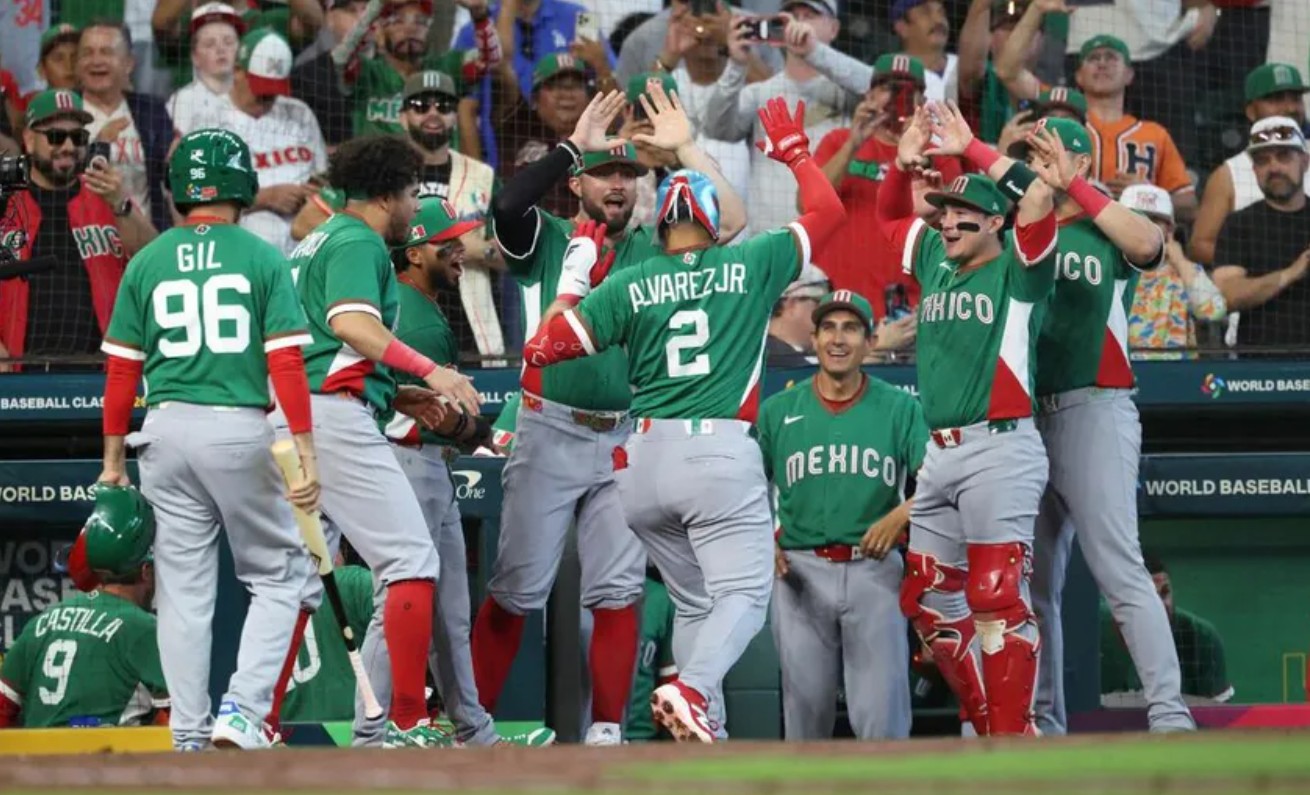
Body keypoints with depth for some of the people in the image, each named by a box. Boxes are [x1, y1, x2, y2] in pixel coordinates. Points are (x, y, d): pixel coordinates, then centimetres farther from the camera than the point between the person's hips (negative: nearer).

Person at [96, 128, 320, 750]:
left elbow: (122, 370, 4)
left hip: (166, 429, 3)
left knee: (183, 588, 8)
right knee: (278, 575, 9)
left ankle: (189, 737, 6)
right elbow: (287, 362, -8)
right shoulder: (262, 258, -1)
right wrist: (306, 454, -8)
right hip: (240, 430, -3)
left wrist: (113, 460, 10)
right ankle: (242, 710, -7)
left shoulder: (147, 263, 6)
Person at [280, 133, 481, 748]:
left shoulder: (313, 243, 25)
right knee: (411, 558, -7)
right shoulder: (358, 242, -4)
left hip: (289, 417, 10)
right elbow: (352, 323, -22)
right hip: (334, 416, -10)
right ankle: (408, 725, -11)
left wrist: (392, 395, 23)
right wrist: (429, 371, -25)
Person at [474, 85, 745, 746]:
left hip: (628, 440, 2)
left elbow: (731, 220, -2)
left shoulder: (655, 250, 10)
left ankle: (607, 729, 3)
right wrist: (574, 144, -17)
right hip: (550, 435, -2)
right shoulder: (545, 240, 3)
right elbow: (508, 204, -19)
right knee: (517, 588, -1)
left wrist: (685, 148, -7)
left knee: (618, 591, 0)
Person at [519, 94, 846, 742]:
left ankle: (704, 736, 4)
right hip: (723, 453, -3)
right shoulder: (751, 266, 6)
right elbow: (827, 211, 18)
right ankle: (692, 688, -35)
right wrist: (793, 151, 32)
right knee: (744, 595, -7)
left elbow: (541, 348, 5)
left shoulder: (627, 286, 7)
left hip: (644, 462, 3)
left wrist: (573, 283, 19)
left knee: (693, 603, 16)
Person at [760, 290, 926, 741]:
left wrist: (901, 515, -22)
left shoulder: (900, 409, 5)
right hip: (801, 571, 1)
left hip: (874, 570, -1)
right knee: (805, 709, 5)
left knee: (881, 715, -8)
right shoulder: (778, 411, 8)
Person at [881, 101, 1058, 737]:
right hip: (936, 454, 8)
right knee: (927, 600, 8)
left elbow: (1038, 195, -16)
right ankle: (984, 723, 17)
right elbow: (887, 217, 31)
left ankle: (1014, 738, -15)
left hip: (998, 449, -8)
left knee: (996, 599, -14)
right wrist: (904, 163, 11)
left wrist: (971, 150, -11)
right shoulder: (936, 260, 17)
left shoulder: (1017, 268, -1)